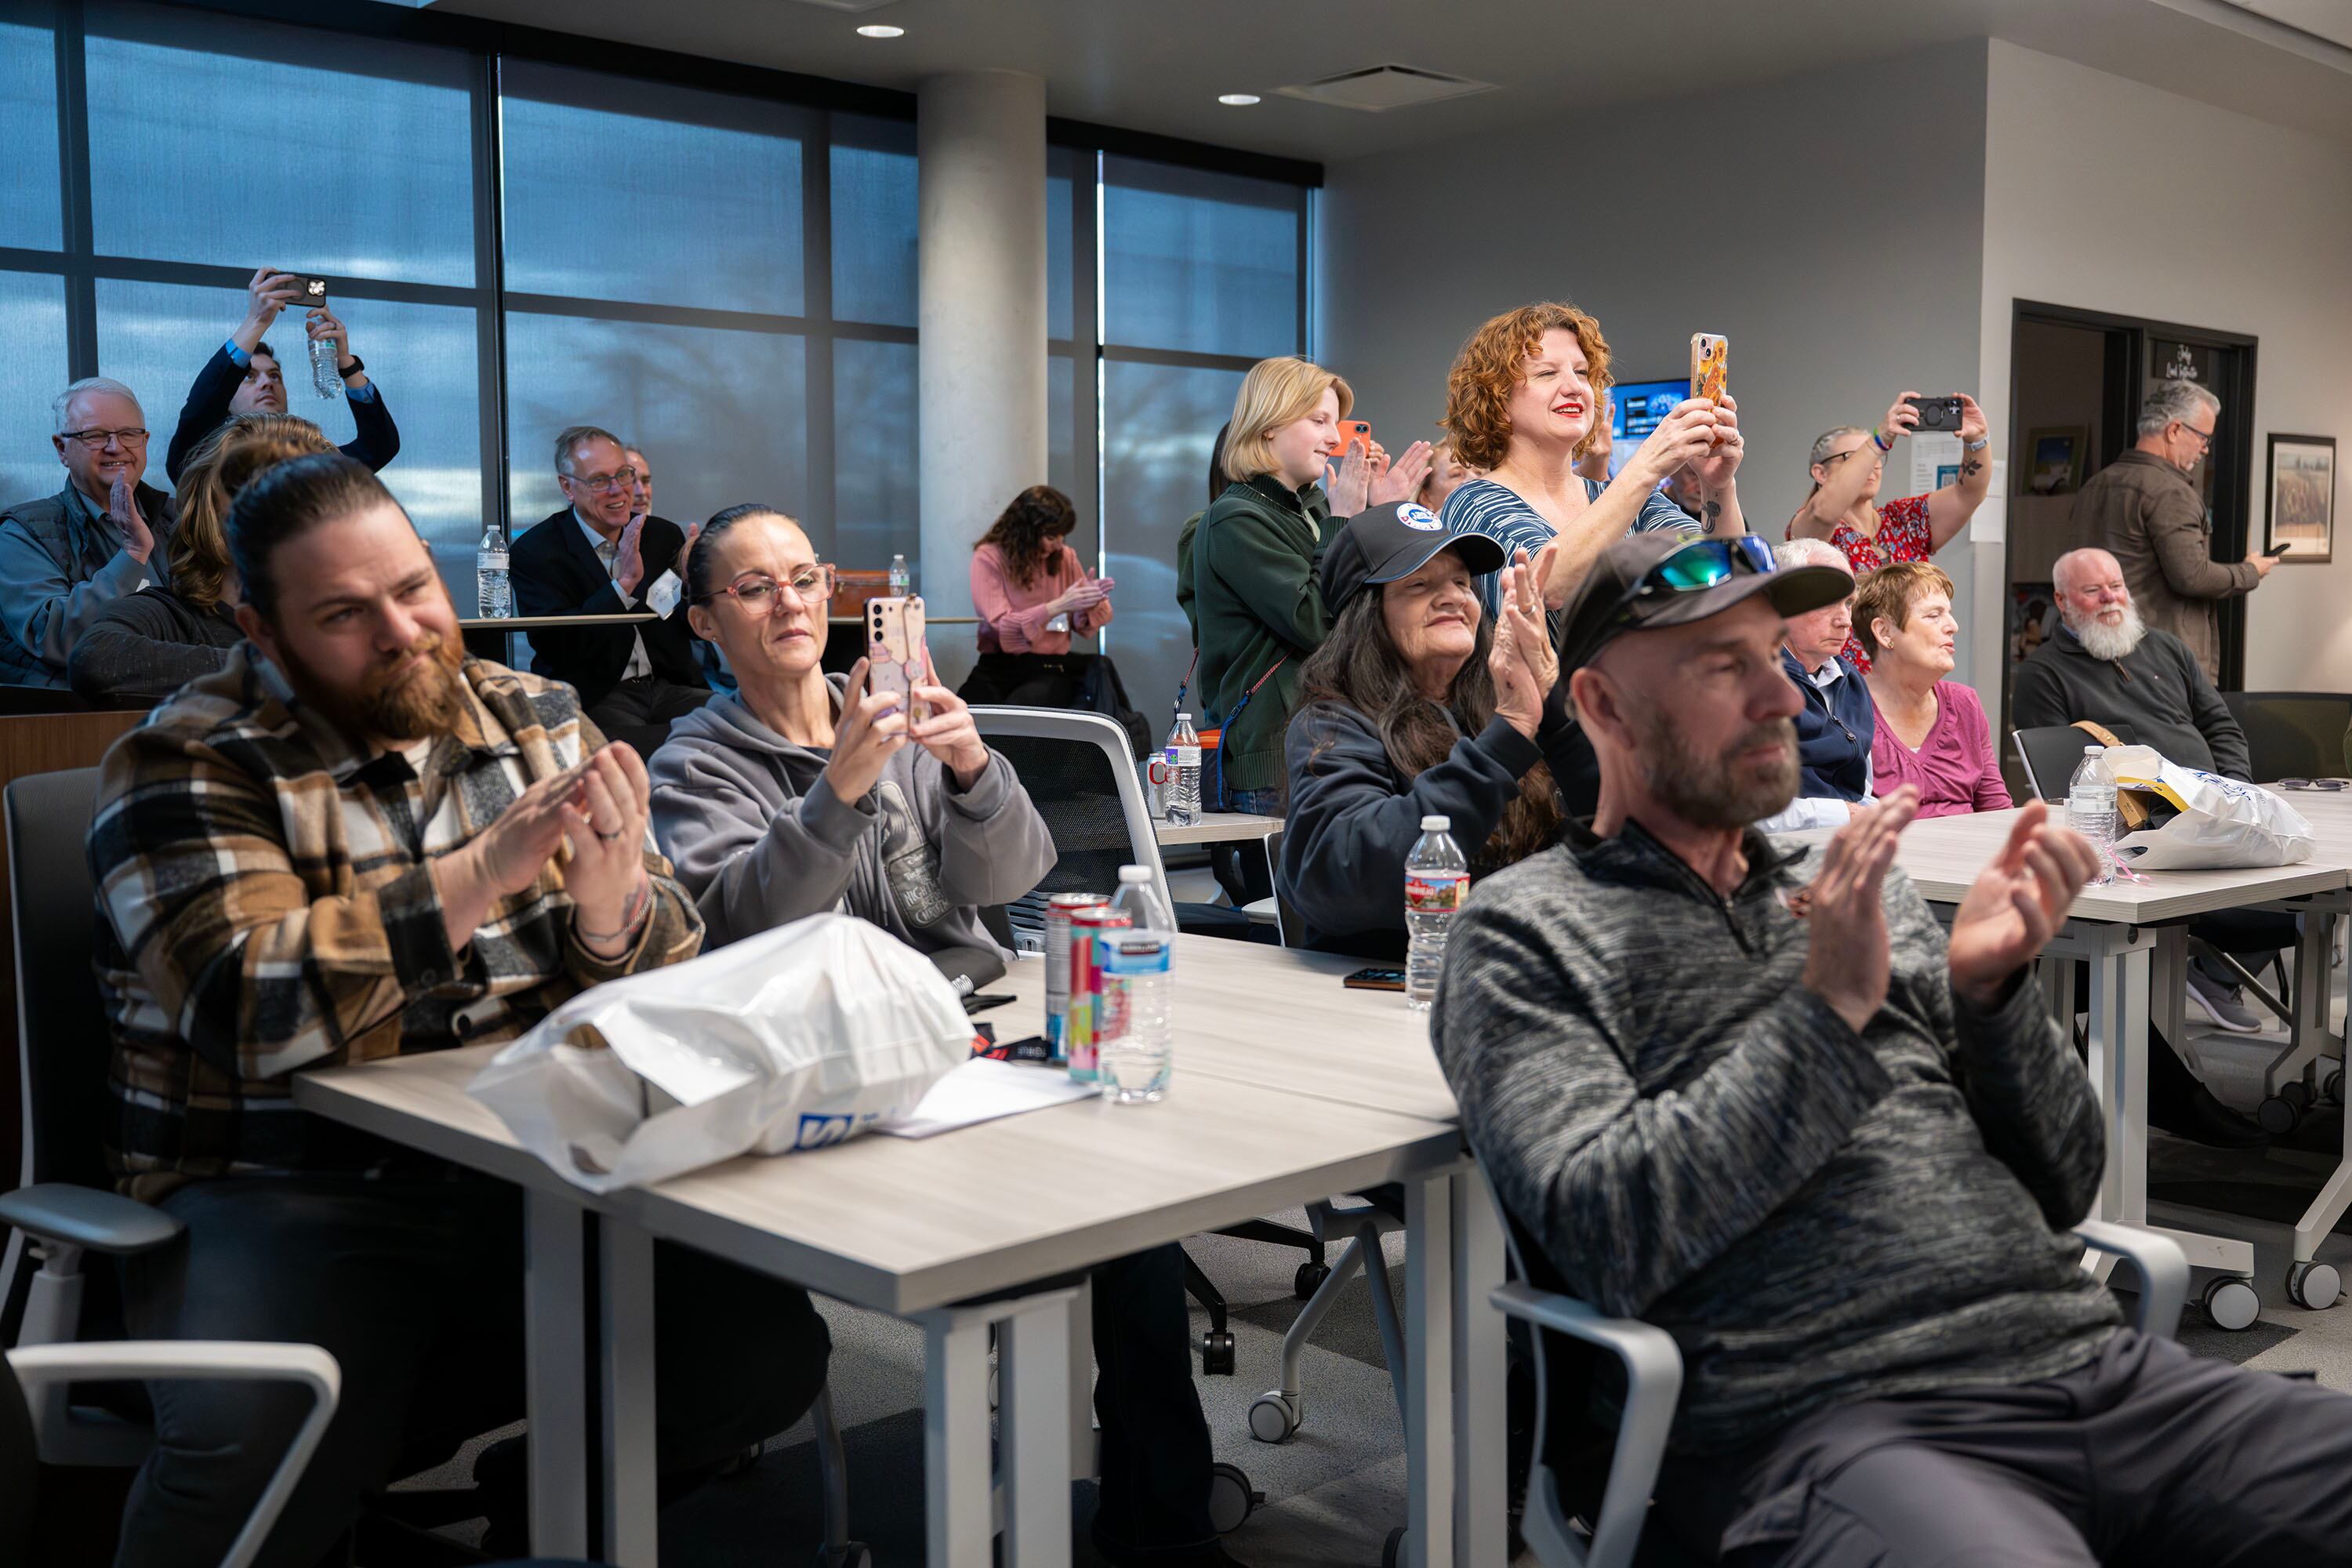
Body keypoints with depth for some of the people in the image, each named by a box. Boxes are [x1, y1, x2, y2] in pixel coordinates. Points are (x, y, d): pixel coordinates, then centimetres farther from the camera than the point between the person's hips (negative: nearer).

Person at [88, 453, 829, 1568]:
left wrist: (611, 902, -15)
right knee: (263, 1453, -32)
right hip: (286, 1194, -4)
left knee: (769, 1350, -14)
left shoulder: (538, 723, 11)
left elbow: (667, 981, 9)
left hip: (536, 1175, 5)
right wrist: (485, 870, -23)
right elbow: (249, 1008, -18)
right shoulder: (183, 766, -2)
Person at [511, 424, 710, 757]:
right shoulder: (535, 551, -3)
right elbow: (553, 647, -15)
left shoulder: (665, 536, 10)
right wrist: (624, 583, -22)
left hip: (671, 688, 5)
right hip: (595, 700, -5)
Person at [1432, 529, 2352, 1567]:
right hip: (1822, 1427, -6)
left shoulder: (1865, 897, 20)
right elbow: (1602, 1238, -12)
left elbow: (2063, 1189, 18)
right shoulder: (1525, 935, 3)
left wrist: (1990, 990, 0)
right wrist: (1828, 1011, -11)